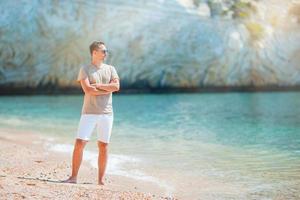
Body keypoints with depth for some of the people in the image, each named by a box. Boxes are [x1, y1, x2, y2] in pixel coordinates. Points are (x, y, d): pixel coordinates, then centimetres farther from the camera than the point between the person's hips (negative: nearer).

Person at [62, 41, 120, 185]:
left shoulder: (110, 69, 11)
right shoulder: (85, 69, 1)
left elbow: (116, 86, -5)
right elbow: (87, 90, -14)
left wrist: (98, 85, -10)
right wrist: (107, 89, -8)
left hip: (106, 113, 3)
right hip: (89, 113, -2)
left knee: (103, 146, 4)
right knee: (79, 143, -8)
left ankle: (101, 179, 11)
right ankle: (73, 177, 0)